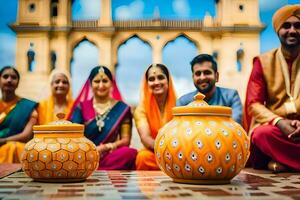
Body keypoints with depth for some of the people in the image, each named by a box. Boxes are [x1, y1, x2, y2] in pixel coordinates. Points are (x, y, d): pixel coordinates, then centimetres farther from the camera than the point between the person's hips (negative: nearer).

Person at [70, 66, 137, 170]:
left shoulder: (122, 108, 10)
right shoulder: (82, 107, 13)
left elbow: (125, 140, 6)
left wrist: (106, 147, -15)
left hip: (110, 155, 2)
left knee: (131, 153, -33)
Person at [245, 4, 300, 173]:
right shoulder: (263, 62, 6)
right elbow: (253, 104, -1)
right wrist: (279, 122, -20)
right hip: (275, 126, 0)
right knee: (262, 134, -35)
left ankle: (283, 162, -19)